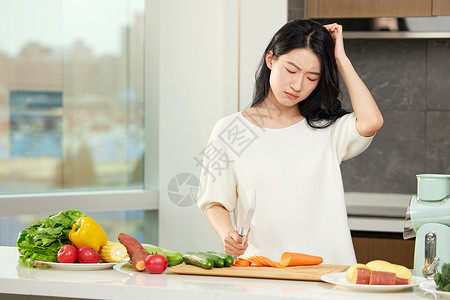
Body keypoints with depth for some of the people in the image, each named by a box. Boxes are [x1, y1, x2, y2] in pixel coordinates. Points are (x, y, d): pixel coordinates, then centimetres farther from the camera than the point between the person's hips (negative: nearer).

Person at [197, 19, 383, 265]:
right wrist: (227, 234, -11)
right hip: (258, 268, 0)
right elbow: (216, 202, 11)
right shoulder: (229, 132, 10)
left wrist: (341, 59, 1)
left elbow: (370, 122, -10)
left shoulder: (326, 129, 10)